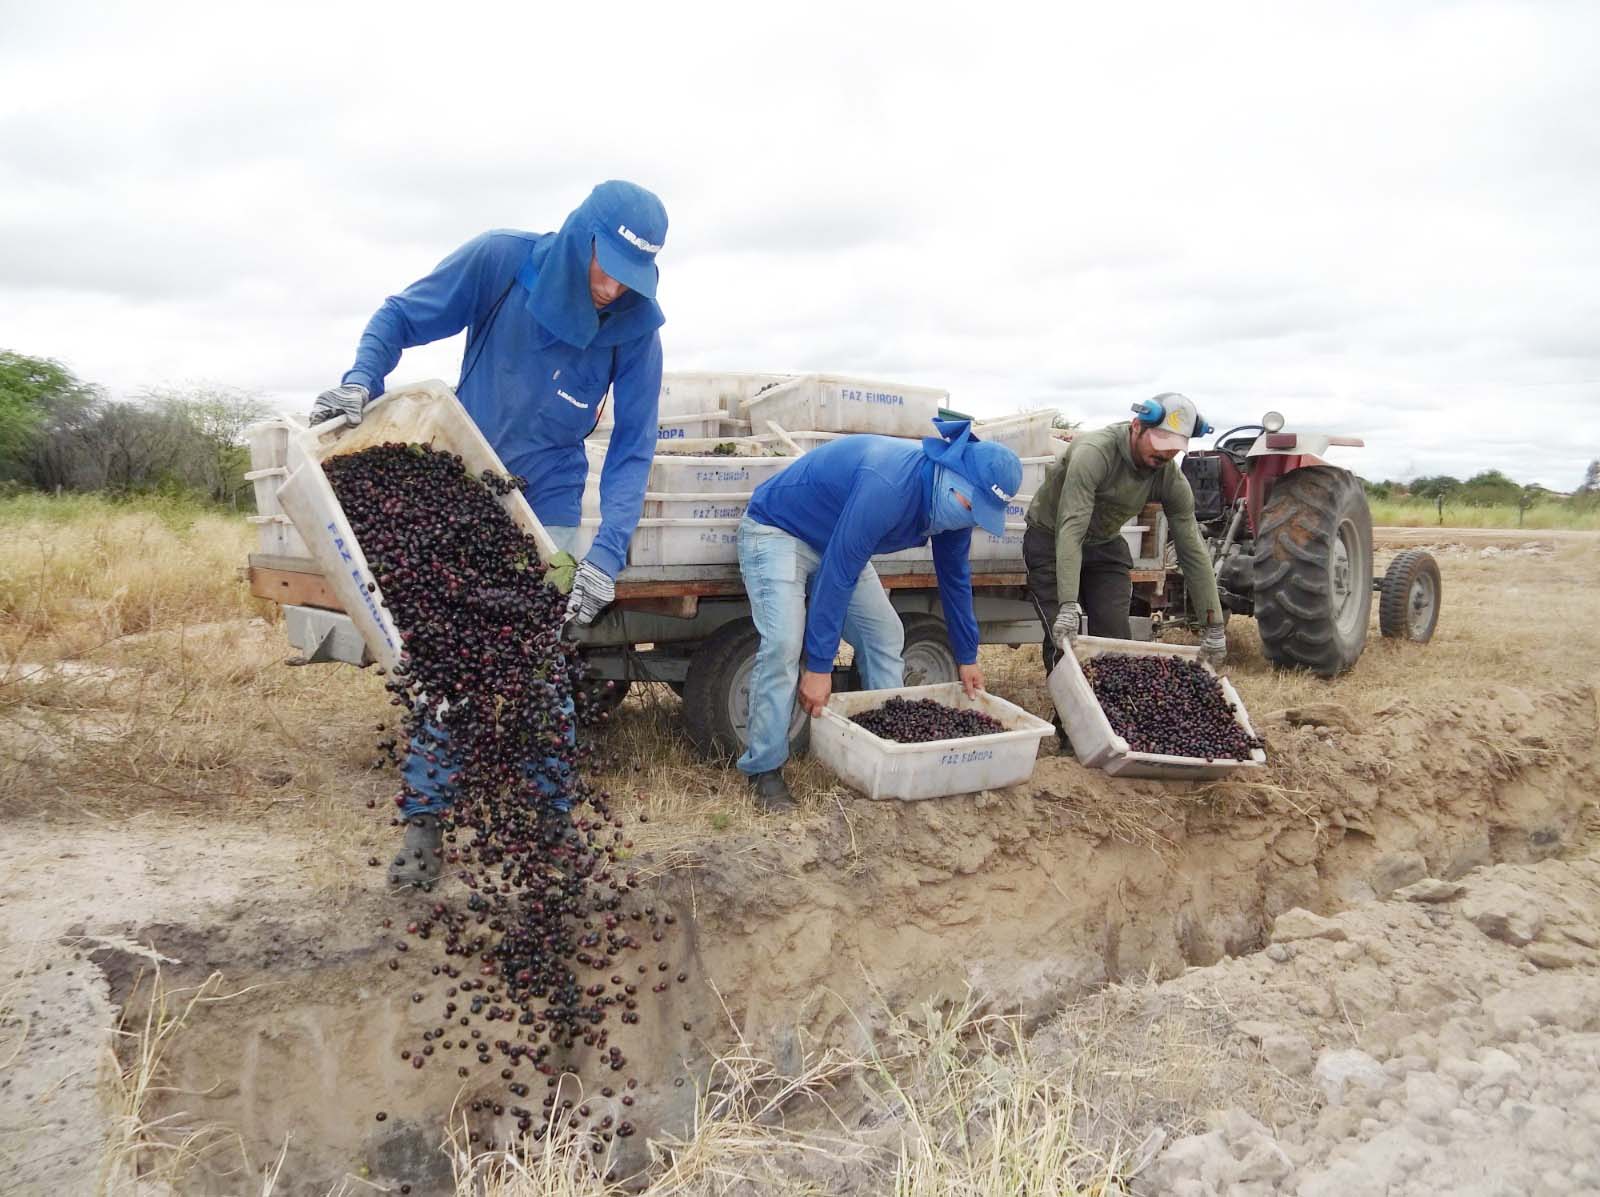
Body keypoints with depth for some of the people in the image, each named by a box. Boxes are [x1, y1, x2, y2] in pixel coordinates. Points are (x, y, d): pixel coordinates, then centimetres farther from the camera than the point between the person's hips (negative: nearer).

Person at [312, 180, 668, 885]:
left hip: (546, 506, 0)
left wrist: (606, 556, -23)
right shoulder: (502, 262, -17)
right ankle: (423, 818, 17)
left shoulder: (635, 327, -15)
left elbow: (632, 449, -13)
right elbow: (401, 317, -4)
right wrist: (361, 380, -24)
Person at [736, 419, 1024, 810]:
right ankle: (764, 770, -15)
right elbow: (837, 575, -35)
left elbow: (955, 576, 6)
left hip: (833, 541, 9)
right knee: (784, 641, -24)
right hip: (776, 530, -8)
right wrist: (818, 667, -30)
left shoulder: (955, 498, -9)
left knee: (885, 632, 2)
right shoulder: (886, 486, -37)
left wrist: (967, 657, 11)